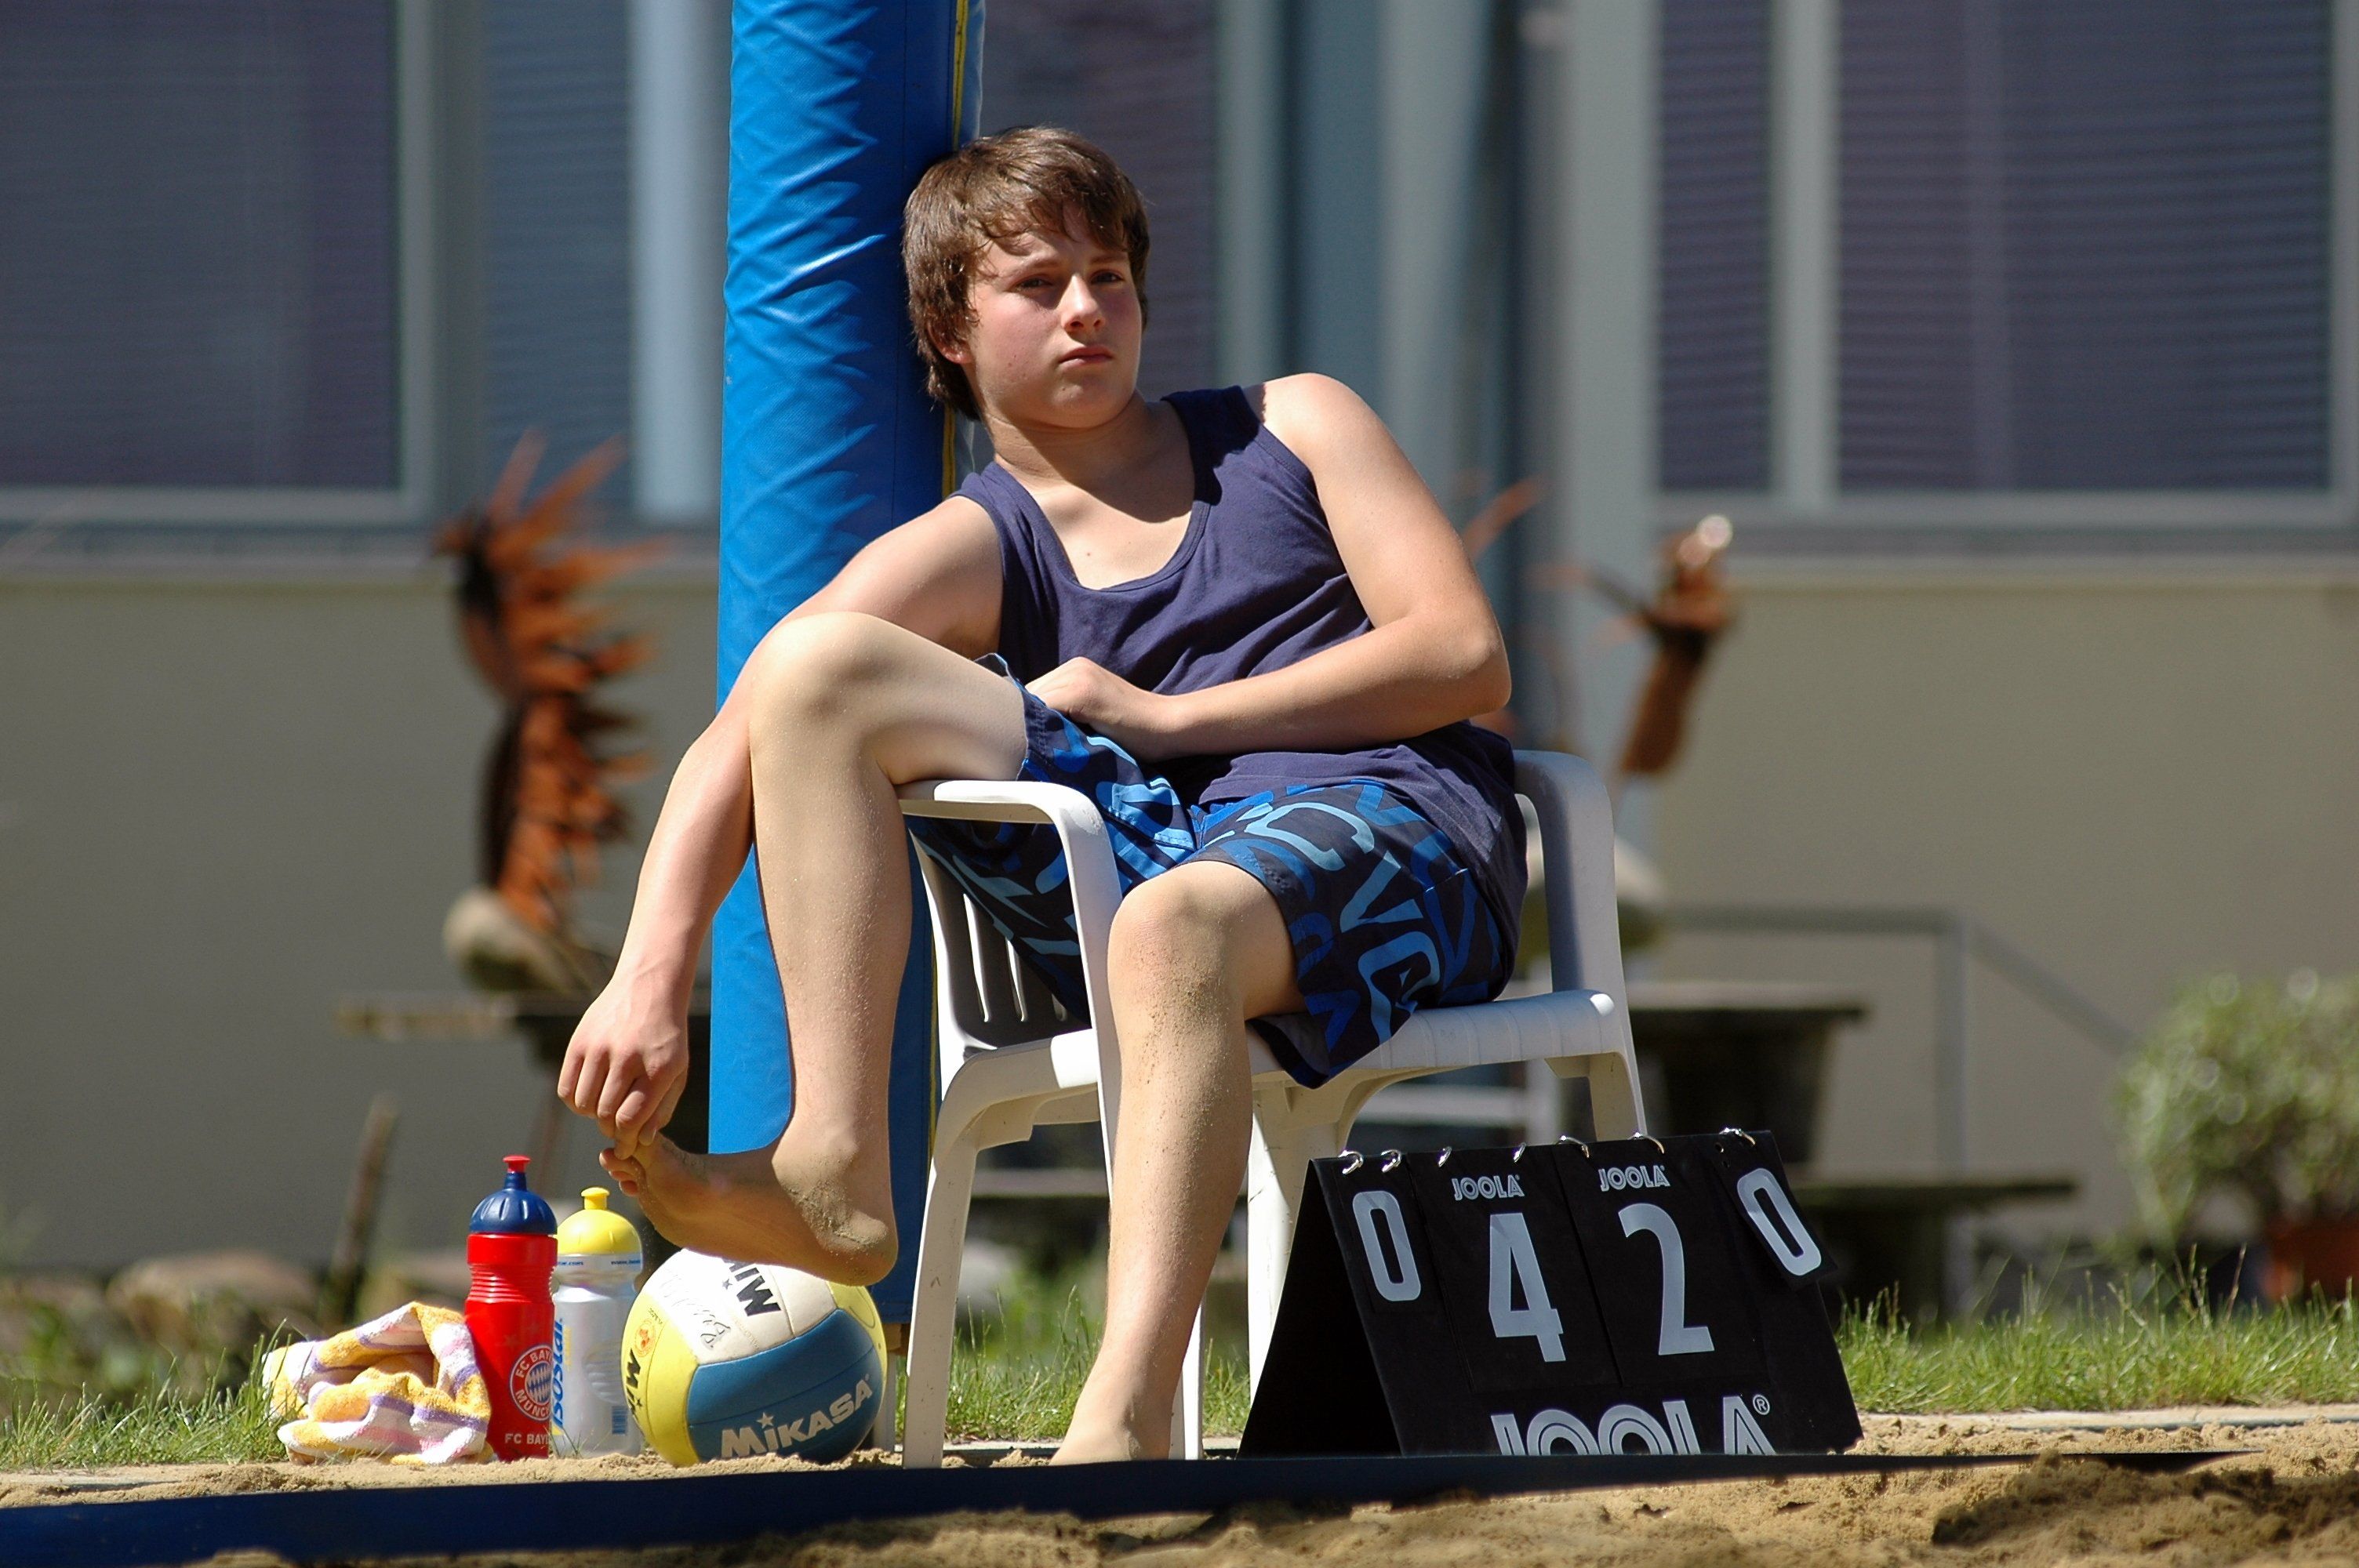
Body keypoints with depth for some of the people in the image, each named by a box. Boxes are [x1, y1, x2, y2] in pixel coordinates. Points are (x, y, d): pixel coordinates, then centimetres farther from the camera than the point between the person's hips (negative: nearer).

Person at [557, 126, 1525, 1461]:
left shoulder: (1294, 427, 19)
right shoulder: (969, 554, 15)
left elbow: (1466, 659, 5)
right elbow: (740, 740, -3)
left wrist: (1165, 718, -2)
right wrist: (654, 974, -23)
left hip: (1401, 834, -3)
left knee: (1175, 925, -40)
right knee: (820, 666, -10)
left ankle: (1123, 1424, -57)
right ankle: (836, 1179, -24)